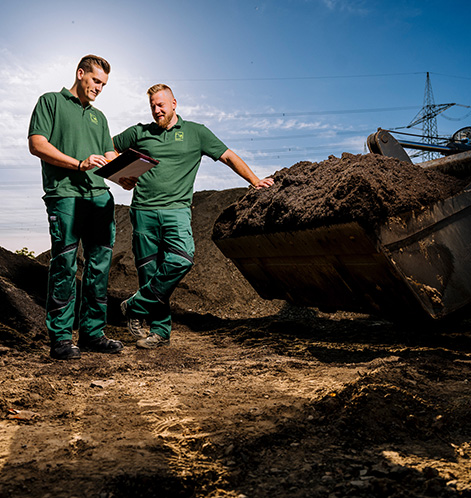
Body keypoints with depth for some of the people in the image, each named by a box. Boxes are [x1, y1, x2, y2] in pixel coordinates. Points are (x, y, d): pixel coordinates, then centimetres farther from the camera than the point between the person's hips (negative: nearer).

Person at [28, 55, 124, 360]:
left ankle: (93, 332, 11)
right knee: (65, 266, -7)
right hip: (65, 195, -6)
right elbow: (37, 144, -3)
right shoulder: (51, 102, 9)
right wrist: (79, 164, -12)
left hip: (100, 195, 6)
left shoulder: (98, 116, 27)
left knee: (100, 265, 3)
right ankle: (60, 338, 1)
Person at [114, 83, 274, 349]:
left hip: (176, 210, -1)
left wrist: (254, 180, 0)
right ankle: (160, 330, 10)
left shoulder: (196, 132, 12)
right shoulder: (139, 133, 16)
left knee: (181, 260, -24)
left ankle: (136, 307, -9)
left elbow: (228, 156, 10)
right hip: (143, 210, 2)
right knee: (149, 271, -1)